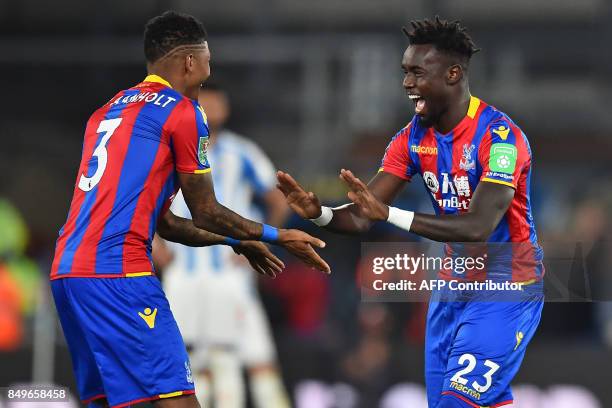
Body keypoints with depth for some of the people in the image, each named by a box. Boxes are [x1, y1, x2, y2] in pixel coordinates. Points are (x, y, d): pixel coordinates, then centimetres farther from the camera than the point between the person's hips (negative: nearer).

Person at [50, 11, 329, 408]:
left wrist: (236, 241, 35)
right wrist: (277, 236, 16)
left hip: (67, 270, 9)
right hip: (119, 272, -9)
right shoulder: (183, 111, -1)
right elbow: (206, 214, 3)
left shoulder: (109, 111, 24)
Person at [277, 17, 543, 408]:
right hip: (453, 288, 7)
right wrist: (320, 214, -26)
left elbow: (478, 227, -32)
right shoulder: (414, 137, 1)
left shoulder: (499, 136, -21)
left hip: (506, 289, -7)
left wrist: (390, 214, -40)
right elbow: (363, 217, -3)